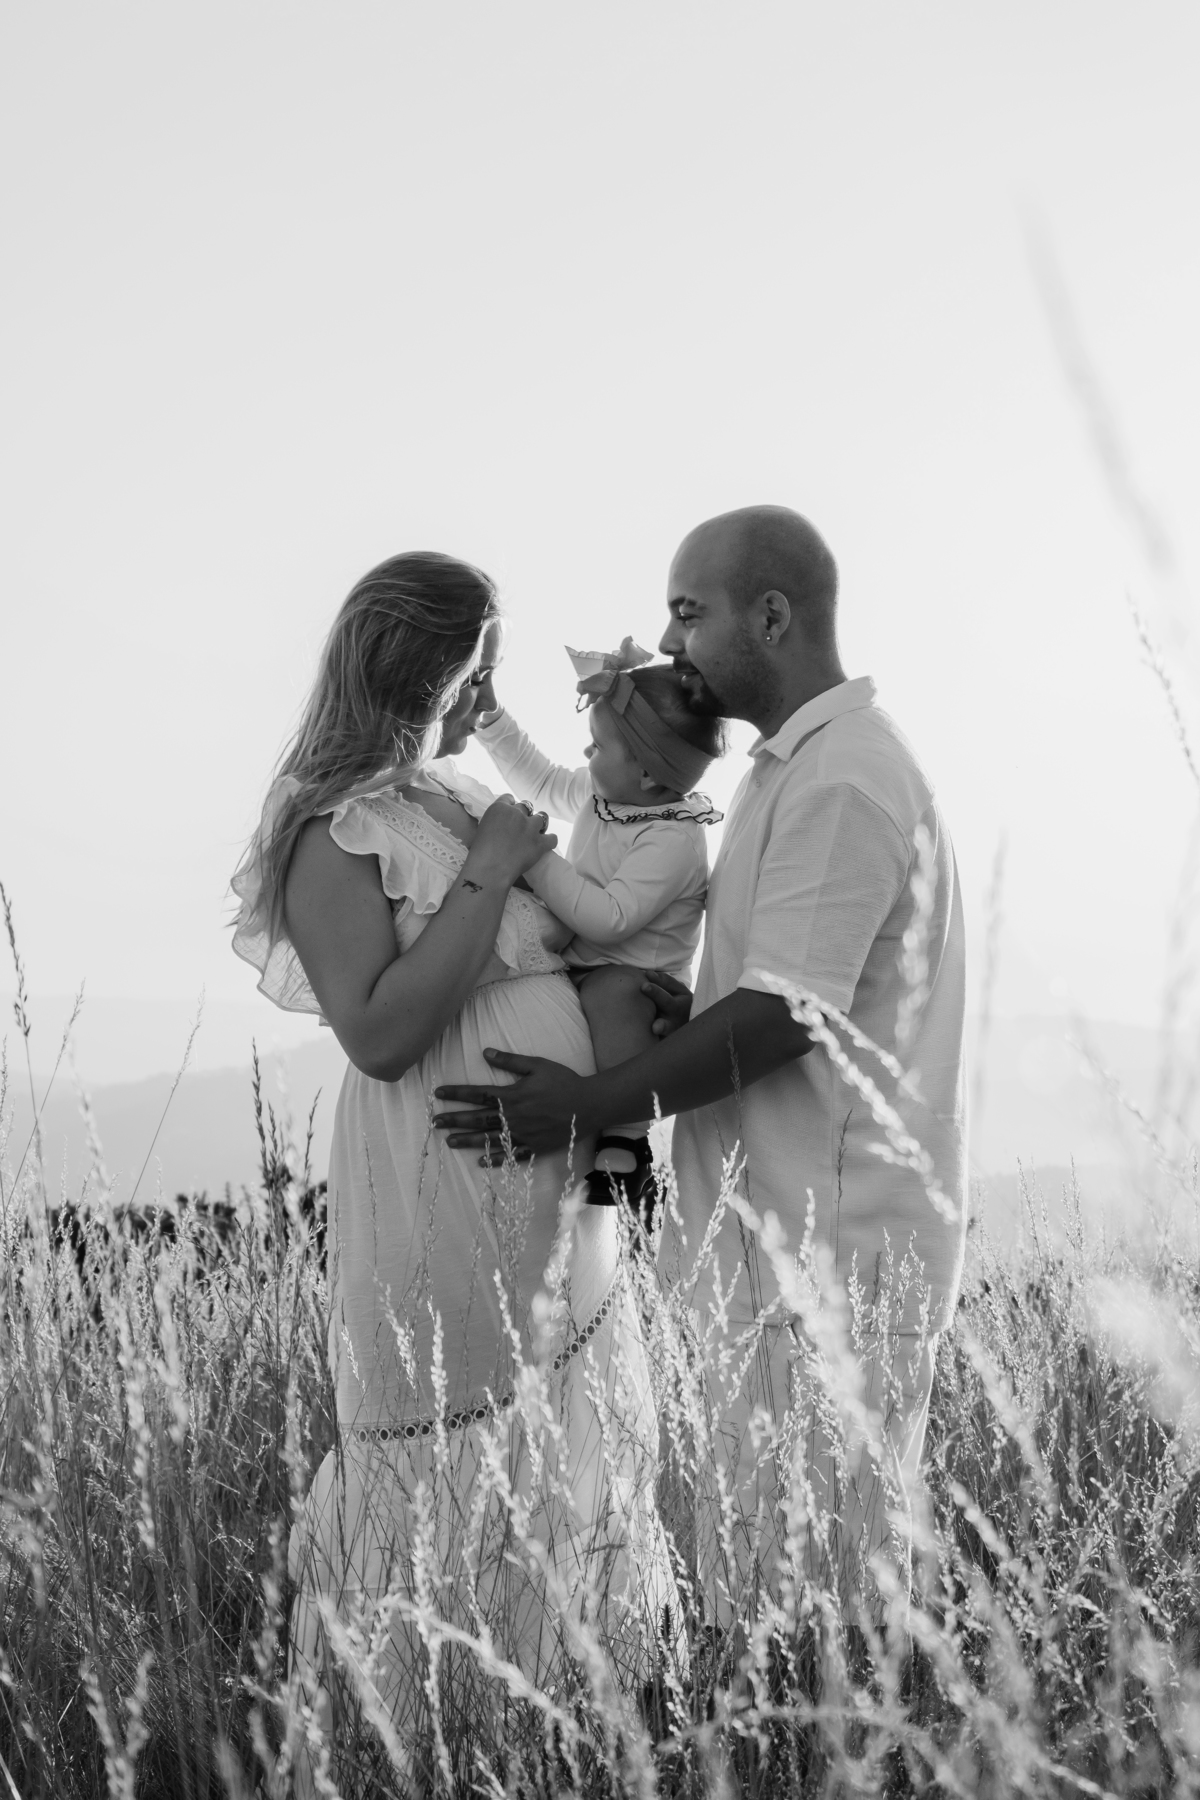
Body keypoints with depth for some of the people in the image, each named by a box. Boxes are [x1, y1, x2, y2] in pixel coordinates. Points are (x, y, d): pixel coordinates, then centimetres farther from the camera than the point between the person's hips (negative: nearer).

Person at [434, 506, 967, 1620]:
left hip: (827, 1258, -10)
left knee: (791, 1575, -5)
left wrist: (589, 1107, -12)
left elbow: (784, 1019, -19)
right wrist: (662, 998, 4)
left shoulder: (838, 782, -15)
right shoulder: (807, 766, 17)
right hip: (805, 1245, 10)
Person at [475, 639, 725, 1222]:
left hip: (634, 982, -10)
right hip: (577, 968, 10)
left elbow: (608, 917, -30)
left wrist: (535, 858, -28)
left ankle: (623, 1147, -27)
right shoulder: (600, 793, 5)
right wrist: (490, 716, 18)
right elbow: (538, 779, 25)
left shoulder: (674, 841, -22)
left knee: (609, 993, -38)